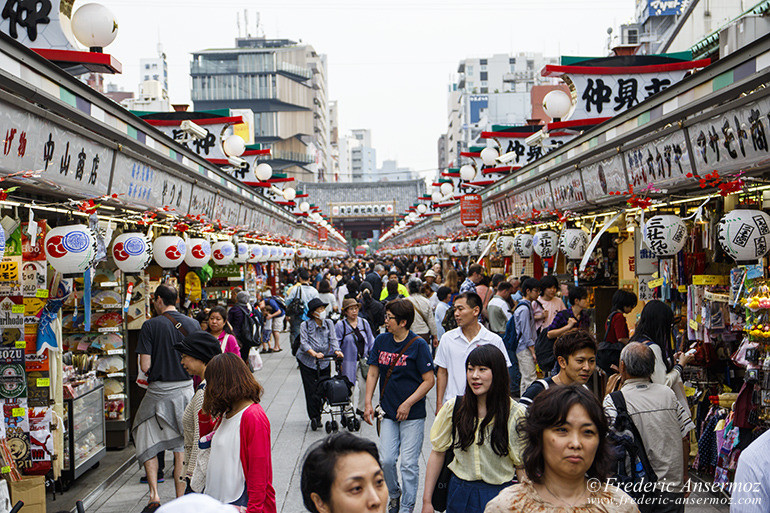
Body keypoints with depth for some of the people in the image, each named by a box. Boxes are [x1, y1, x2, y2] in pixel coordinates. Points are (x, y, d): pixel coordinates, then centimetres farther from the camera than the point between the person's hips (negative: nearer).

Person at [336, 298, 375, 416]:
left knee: (365, 386, 4)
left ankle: (360, 408, 26)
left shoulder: (364, 323, 7)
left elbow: (370, 341, 14)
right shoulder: (340, 325, -6)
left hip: (363, 361, 4)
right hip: (348, 361, -4)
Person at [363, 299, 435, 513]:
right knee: (386, 460, 0)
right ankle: (394, 494, 29)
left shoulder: (418, 345, -10)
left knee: (409, 464, -1)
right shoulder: (381, 341, 4)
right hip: (388, 413, 4)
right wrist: (368, 403, 2)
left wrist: (408, 404, -14)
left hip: (413, 415, -4)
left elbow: (429, 380, -9)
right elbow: (372, 373, 10)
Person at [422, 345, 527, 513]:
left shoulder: (515, 414, -9)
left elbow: (521, 464, -4)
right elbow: (437, 452, 2)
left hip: (499, 494, -2)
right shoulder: (453, 407, -5)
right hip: (460, 492, 2)